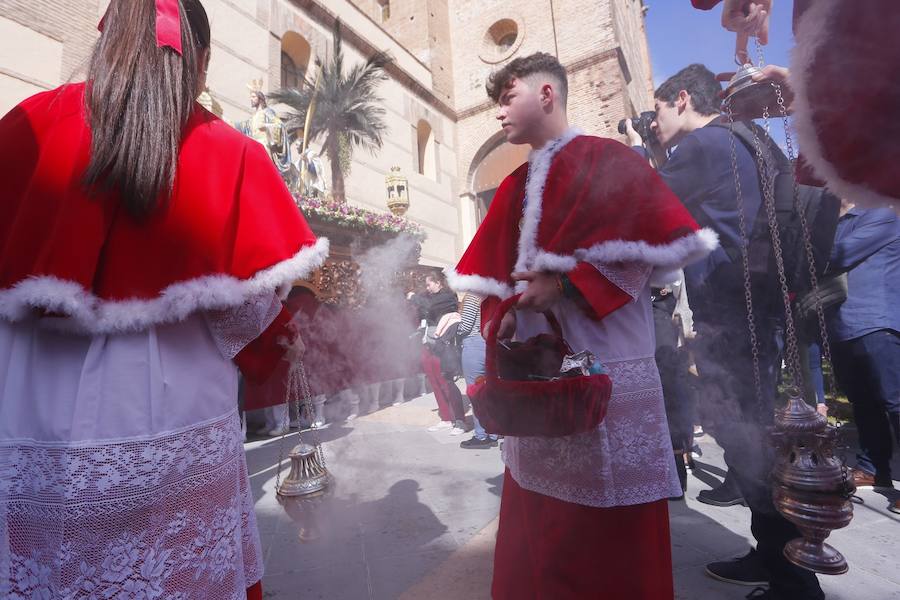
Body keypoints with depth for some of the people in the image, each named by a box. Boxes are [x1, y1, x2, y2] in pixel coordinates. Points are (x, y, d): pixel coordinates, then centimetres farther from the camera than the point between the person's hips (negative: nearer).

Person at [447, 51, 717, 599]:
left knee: (611, 510, 7)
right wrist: (503, 315, -1)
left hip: (605, 362, -5)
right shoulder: (514, 187, 18)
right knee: (542, 510, 15)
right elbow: (495, 268, 16)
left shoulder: (610, 160, 1)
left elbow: (645, 245, -9)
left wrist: (566, 285, -17)